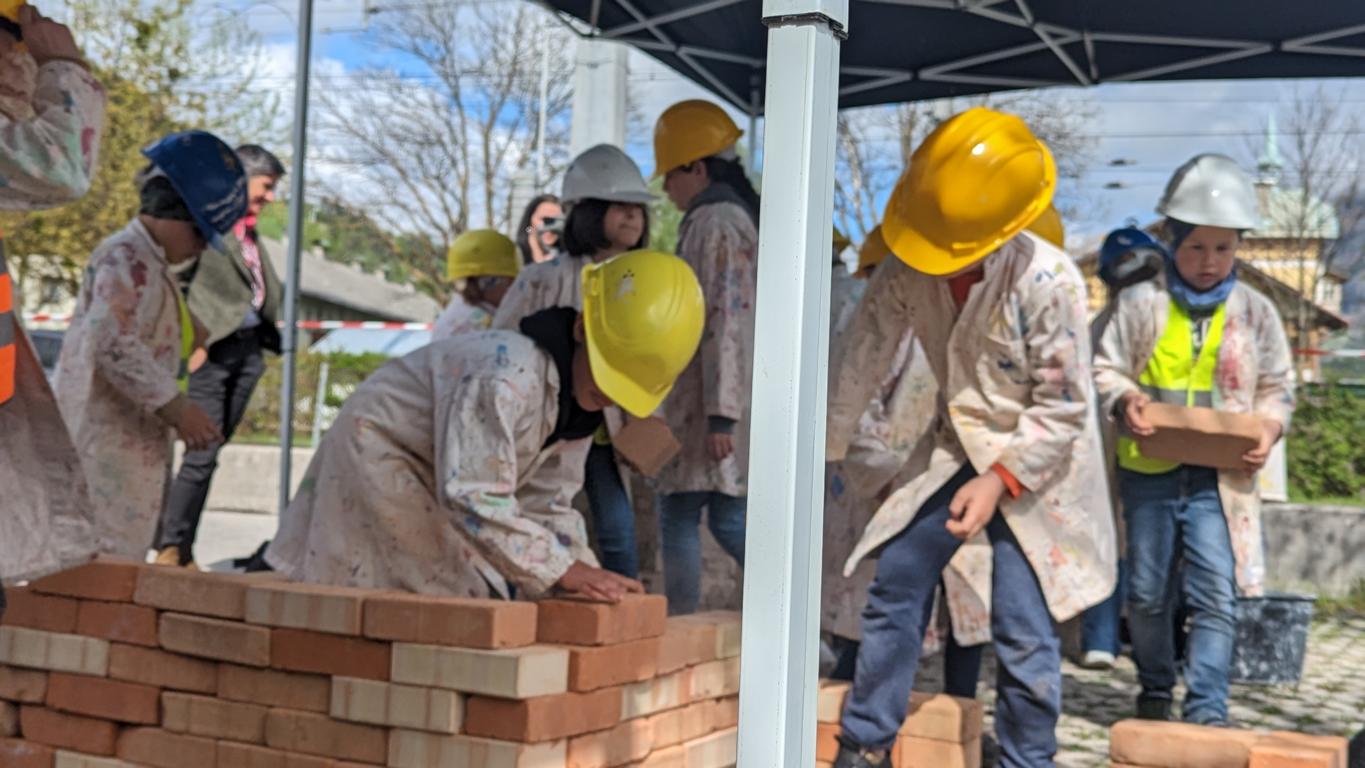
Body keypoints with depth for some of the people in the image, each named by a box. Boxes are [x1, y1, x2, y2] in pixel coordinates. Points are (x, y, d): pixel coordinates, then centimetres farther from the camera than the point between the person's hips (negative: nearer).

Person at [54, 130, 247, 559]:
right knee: (113, 556, -10)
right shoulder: (125, 259, -12)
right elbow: (116, 347, -22)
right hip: (110, 439, -10)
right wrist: (177, 408, -20)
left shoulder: (152, 266, 19)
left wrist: (184, 414, 13)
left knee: (129, 552, 12)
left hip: (137, 440, 10)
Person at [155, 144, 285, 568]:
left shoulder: (249, 231, 19)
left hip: (248, 347, 7)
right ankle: (170, 547, -1)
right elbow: (182, 281, -13)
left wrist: (272, 335, 5)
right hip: (214, 346, -7)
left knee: (211, 452, 8)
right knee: (202, 453, -9)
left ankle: (181, 545, 13)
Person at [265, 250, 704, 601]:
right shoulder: (510, 376, -37)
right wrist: (561, 569, -37)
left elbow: (547, 494, -1)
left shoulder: (577, 400, -6)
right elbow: (473, 497, -40)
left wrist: (580, 563, -15)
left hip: (428, 474, 9)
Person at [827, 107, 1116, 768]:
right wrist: (824, 440, 5)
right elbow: (861, 355, 0)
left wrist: (1000, 481, -25)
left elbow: (1063, 408, -19)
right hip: (958, 452, 5)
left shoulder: (1047, 283, -26)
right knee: (895, 586, 7)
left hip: (1035, 470, -5)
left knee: (1023, 634, -5)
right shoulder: (906, 271, -13)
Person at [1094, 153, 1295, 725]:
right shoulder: (1141, 303, 1)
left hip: (1219, 475, 0)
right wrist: (1125, 400, -16)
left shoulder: (1254, 311, 4)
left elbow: (1278, 386, 10)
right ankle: (1155, 692, 30)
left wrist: (1269, 426, -10)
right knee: (1148, 592, 11)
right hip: (1148, 470, 1)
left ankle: (1207, 711, -6)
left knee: (1215, 596, -9)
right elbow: (1106, 368, 5)